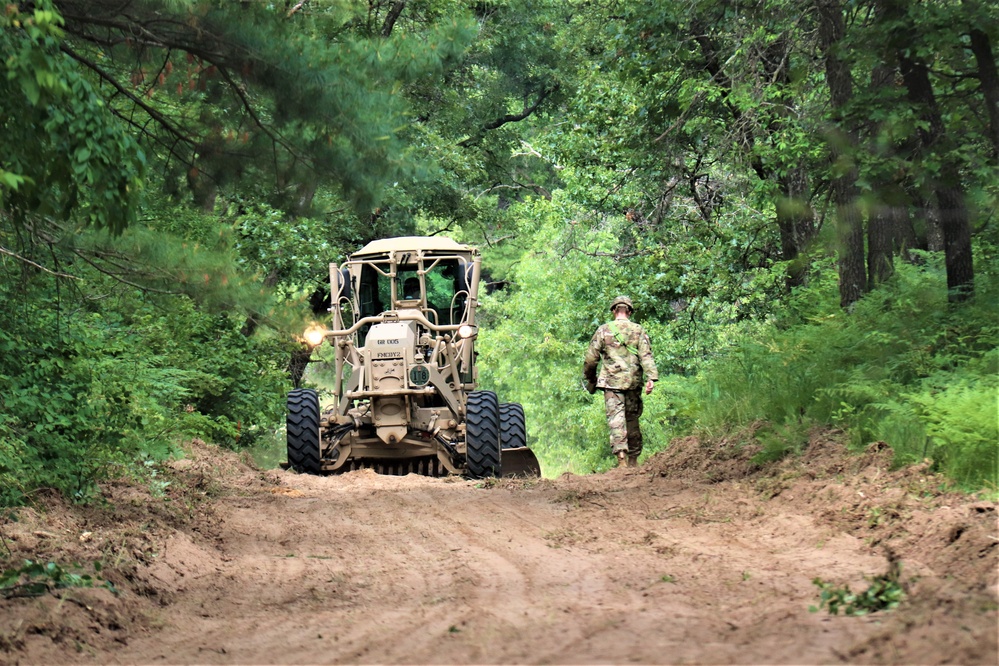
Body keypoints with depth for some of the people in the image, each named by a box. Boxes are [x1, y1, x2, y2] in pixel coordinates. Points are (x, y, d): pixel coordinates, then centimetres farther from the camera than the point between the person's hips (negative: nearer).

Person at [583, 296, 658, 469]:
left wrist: (590, 379, 18)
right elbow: (646, 356, -5)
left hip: (611, 383, -2)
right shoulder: (639, 331, 6)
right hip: (633, 383, 2)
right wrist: (651, 378, -12)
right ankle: (633, 460, 17)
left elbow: (591, 358, 6)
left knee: (616, 420, -7)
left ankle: (621, 459, -21)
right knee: (632, 421, 13)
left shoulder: (603, 330, 5)